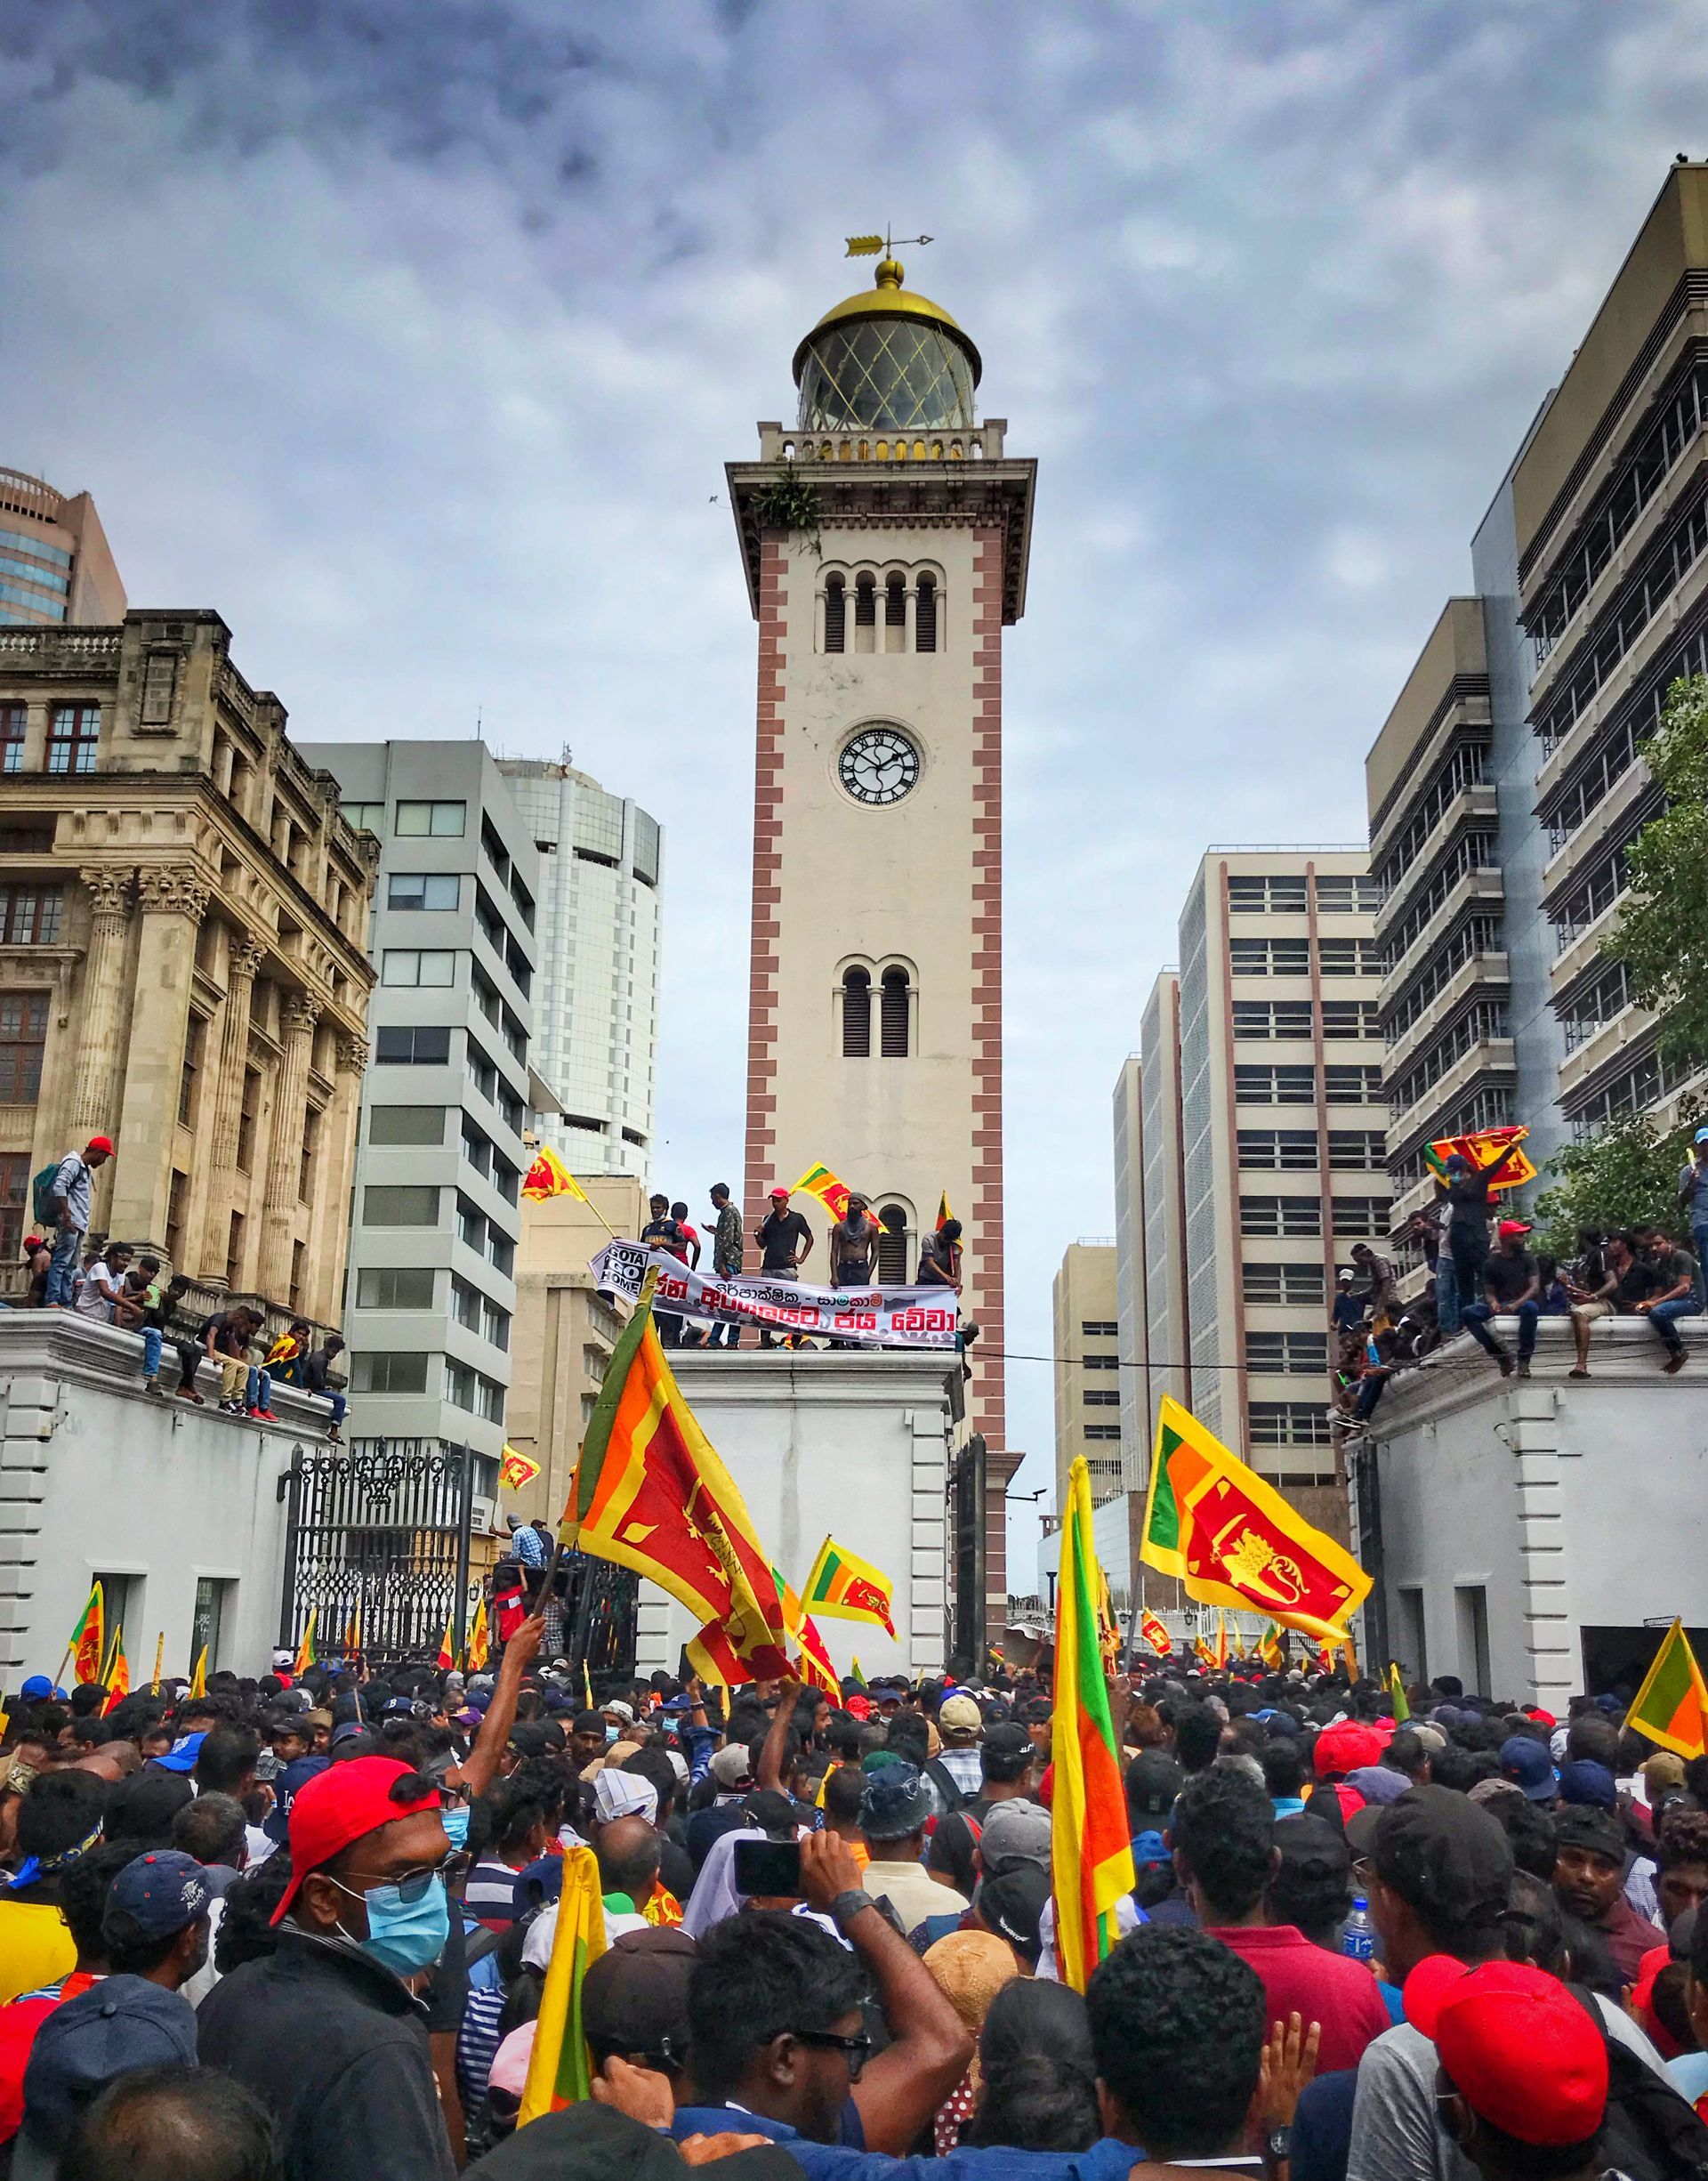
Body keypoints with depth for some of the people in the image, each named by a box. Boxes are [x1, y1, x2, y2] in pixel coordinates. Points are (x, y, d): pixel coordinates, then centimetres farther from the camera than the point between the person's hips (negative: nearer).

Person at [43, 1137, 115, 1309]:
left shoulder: (86, 1169, 24)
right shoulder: (73, 1163, -5)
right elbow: (59, 1187, -19)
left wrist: (84, 1222, 14)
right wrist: (66, 1215, -23)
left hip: (79, 1225, 10)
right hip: (70, 1223, -10)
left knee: (70, 1266, 6)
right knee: (61, 1262, -13)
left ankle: (66, 1305, 5)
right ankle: (52, 1301, -18)